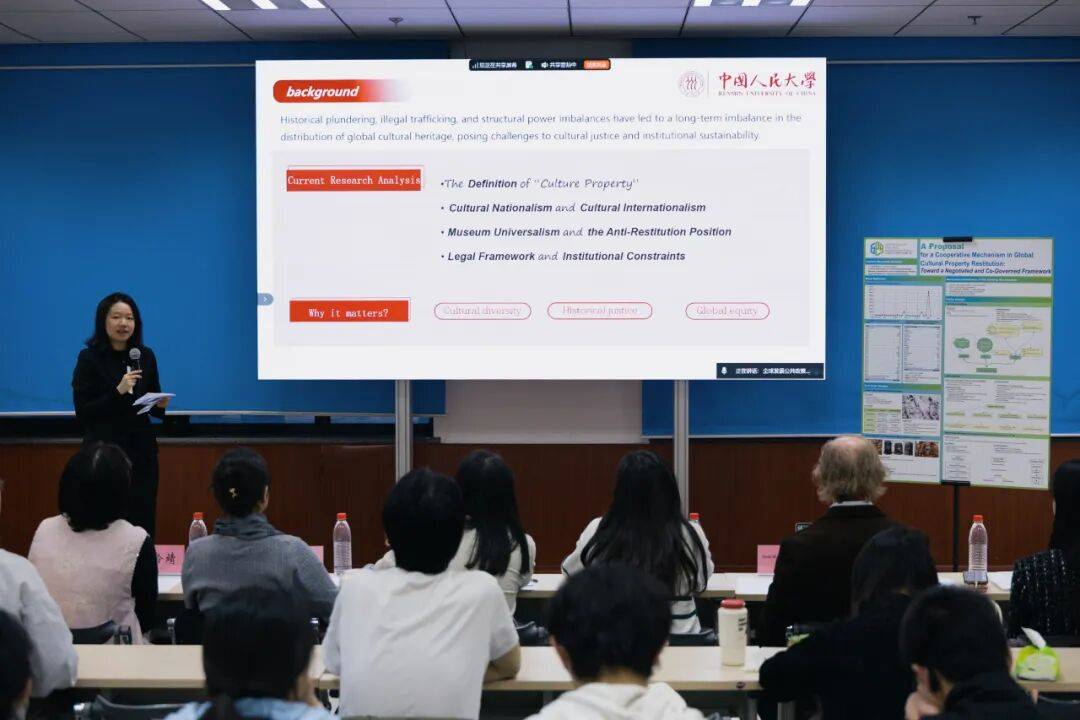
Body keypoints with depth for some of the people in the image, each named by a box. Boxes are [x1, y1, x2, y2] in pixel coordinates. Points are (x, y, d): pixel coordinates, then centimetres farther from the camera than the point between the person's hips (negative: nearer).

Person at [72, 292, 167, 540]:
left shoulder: (146, 356, 7)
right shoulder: (89, 359, -5)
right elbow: (82, 412, -9)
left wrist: (160, 405, -5)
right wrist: (118, 391, -19)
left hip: (141, 451, 4)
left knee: (143, 523, 0)